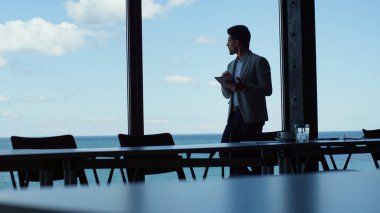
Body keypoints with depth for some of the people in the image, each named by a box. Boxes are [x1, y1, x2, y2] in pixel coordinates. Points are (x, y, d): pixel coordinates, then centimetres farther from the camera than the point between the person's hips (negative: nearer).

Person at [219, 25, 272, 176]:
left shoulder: (258, 62, -3)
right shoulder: (231, 65, 20)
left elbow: (267, 90, -11)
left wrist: (243, 87, -23)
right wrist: (225, 83, 1)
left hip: (251, 116, -7)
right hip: (235, 115, 7)